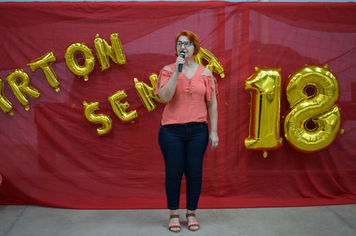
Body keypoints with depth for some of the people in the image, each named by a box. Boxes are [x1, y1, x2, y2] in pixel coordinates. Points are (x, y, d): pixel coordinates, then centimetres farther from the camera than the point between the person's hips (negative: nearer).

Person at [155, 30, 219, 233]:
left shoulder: (205, 73, 4)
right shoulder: (168, 70, 2)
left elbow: (212, 104, 5)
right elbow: (165, 97, -13)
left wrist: (213, 131, 2)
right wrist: (177, 72, -18)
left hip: (198, 130, 1)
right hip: (171, 130, -1)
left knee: (194, 172, 6)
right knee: (174, 173, 5)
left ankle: (192, 213, 24)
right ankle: (174, 214, 21)